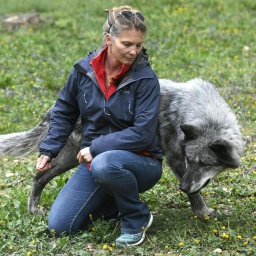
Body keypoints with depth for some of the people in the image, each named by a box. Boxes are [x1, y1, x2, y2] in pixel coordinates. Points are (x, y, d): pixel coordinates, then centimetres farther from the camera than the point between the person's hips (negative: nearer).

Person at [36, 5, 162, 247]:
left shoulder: (145, 79, -17)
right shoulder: (84, 69, -5)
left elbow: (143, 134, -22)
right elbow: (64, 112, 11)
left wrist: (96, 147, -21)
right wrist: (48, 150, 3)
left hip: (141, 162, -4)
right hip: (93, 160, 5)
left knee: (104, 165, -40)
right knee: (59, 226, -5)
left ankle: (137, 218, -11)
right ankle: (114, 201, 18)